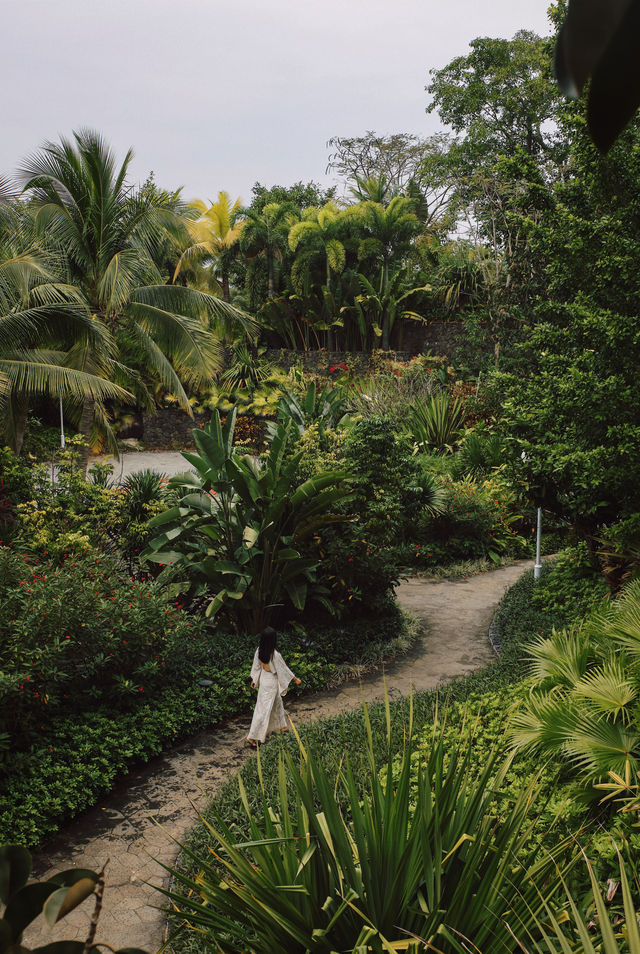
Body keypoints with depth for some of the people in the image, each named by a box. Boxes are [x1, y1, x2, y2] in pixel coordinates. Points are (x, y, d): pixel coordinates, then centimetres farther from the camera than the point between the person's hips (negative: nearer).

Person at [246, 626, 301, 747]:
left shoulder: (259, 651, -10)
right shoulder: (275, 654, -29)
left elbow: (256, 666, 4)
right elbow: (283, 669, -18)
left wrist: (254, 679, 19)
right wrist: (295, 679, -4)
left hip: (263, 679, 7)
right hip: (271, 683, -7)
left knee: (277, 702, 26)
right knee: (264, 710, 1)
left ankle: (282, 726, 44)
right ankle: (252, 737, 5)